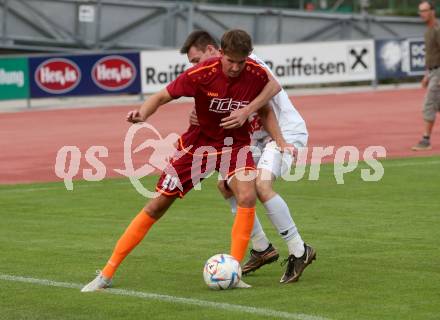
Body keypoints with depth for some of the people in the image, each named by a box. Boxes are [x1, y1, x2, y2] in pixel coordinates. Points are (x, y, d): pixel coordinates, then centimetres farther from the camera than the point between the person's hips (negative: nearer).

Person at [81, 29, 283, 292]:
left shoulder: (255, 73, -20)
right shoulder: (201, 74, -26)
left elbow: (273, 86, 3)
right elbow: (163, 96, -17)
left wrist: (247, 111, -12)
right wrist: (142, 113, -38)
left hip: (235, 143, 1)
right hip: (199, 141, -1)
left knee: (247, 196, -27)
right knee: (158, 205, -1)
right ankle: (107, 274, 6)